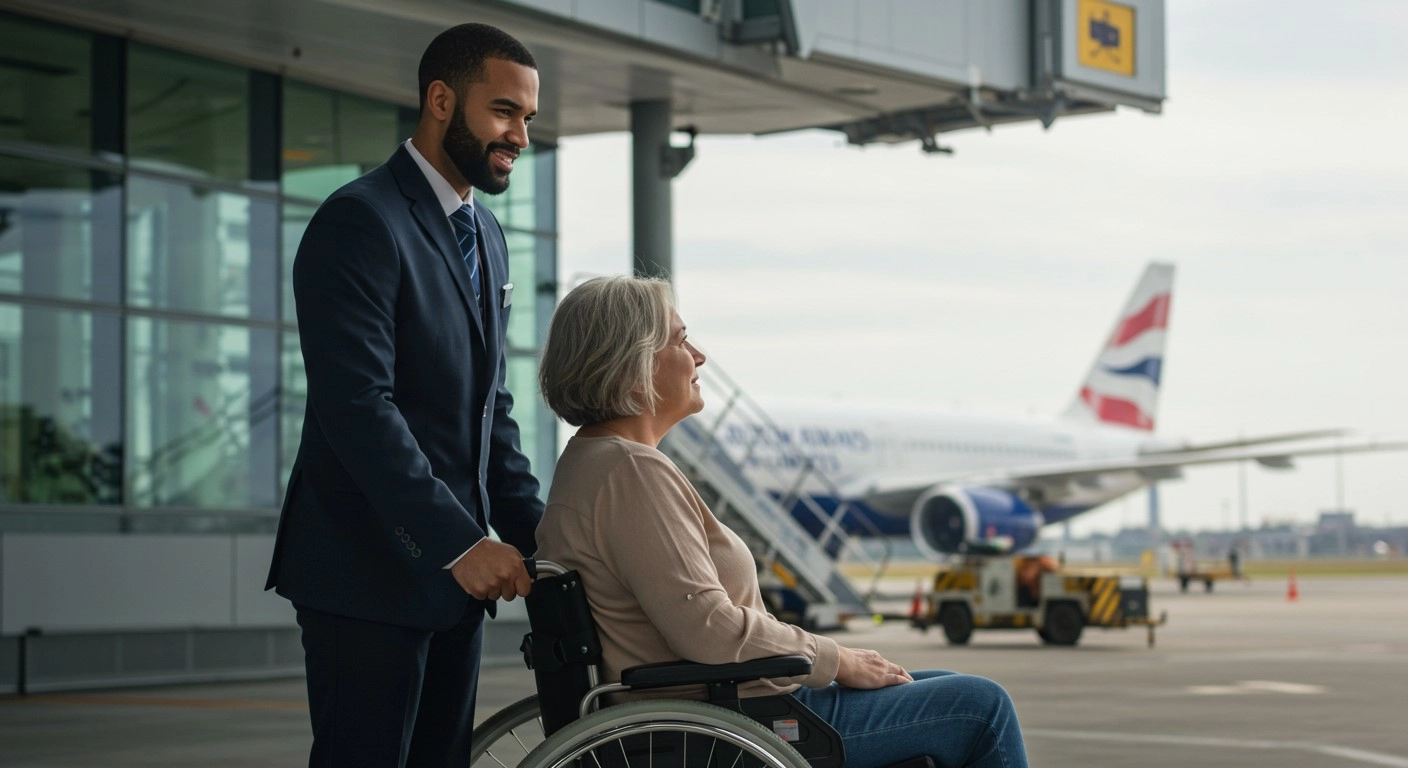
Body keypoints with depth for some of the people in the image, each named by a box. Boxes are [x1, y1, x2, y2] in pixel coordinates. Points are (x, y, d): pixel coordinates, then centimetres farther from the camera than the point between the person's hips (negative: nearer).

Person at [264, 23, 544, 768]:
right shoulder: (360, 221, -12)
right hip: (369, 570, -8)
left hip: (452, 567, 8)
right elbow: (358, 406, -21)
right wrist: (461, 543, -23)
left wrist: (532, 532, 5)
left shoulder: (486, 236, 16)